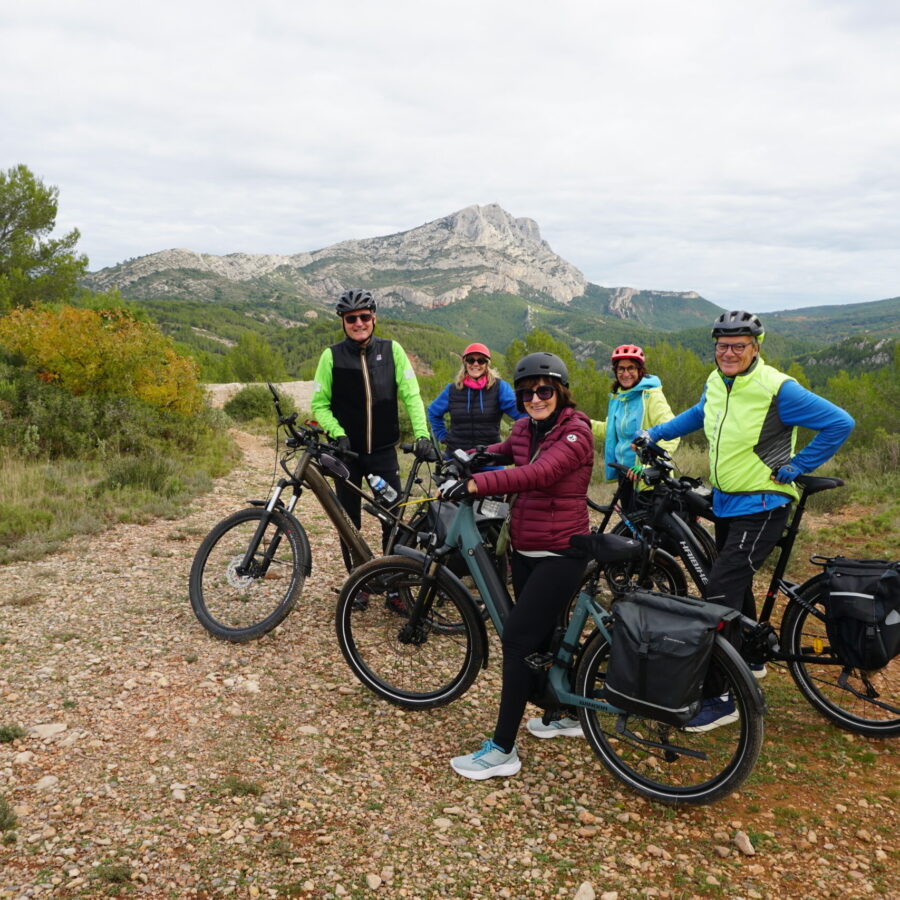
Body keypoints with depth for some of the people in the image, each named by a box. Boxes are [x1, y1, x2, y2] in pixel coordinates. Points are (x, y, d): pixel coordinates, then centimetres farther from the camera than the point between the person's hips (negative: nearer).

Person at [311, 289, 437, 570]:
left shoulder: (392, 350, -3)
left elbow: (411, 396, -6)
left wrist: (422, 435, -18)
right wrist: (338, 434, -16)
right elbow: (319, 404, -1)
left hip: (384, 450, 1)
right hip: (346, 451, 0)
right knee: (349, 522, 7)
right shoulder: (332, 356, -5)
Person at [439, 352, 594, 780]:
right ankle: (566, 714, 40)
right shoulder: (525, 428, 6)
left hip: (560, 554, -8)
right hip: (525, 550, 8)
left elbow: (538, 473, -33)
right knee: (541, 636, 18)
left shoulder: (575, 432, -16)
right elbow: (502, 452, 27)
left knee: (517, 637, -10)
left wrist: (477, 484, -42)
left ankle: (502, 750, -1)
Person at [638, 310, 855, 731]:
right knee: (736, 583, 21)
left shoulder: (776, 389, -19)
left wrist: (796, 467, -15)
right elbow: (699, 414, 25)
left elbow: (839, 423, -17)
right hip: (726, 501, 8)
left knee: (722, 590, -15)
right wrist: (656, 433, 20)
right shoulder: (716, 382, 3)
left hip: (761, 506, -8)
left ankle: (720, 699, -7)